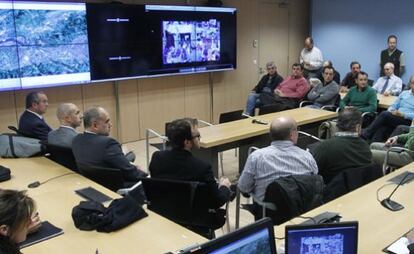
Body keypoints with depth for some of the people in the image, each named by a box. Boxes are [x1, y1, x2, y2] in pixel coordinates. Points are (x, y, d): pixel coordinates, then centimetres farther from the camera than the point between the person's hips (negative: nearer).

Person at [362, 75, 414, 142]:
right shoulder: (404, 93, 23)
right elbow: (393, 106, 20)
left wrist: (403, 114, -17)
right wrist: (391, 112, -4)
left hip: (408, 121, -4)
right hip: (396, 118, 5)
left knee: (384, 114, -29)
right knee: (381, 129, -28)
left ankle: (366, 133, -28)